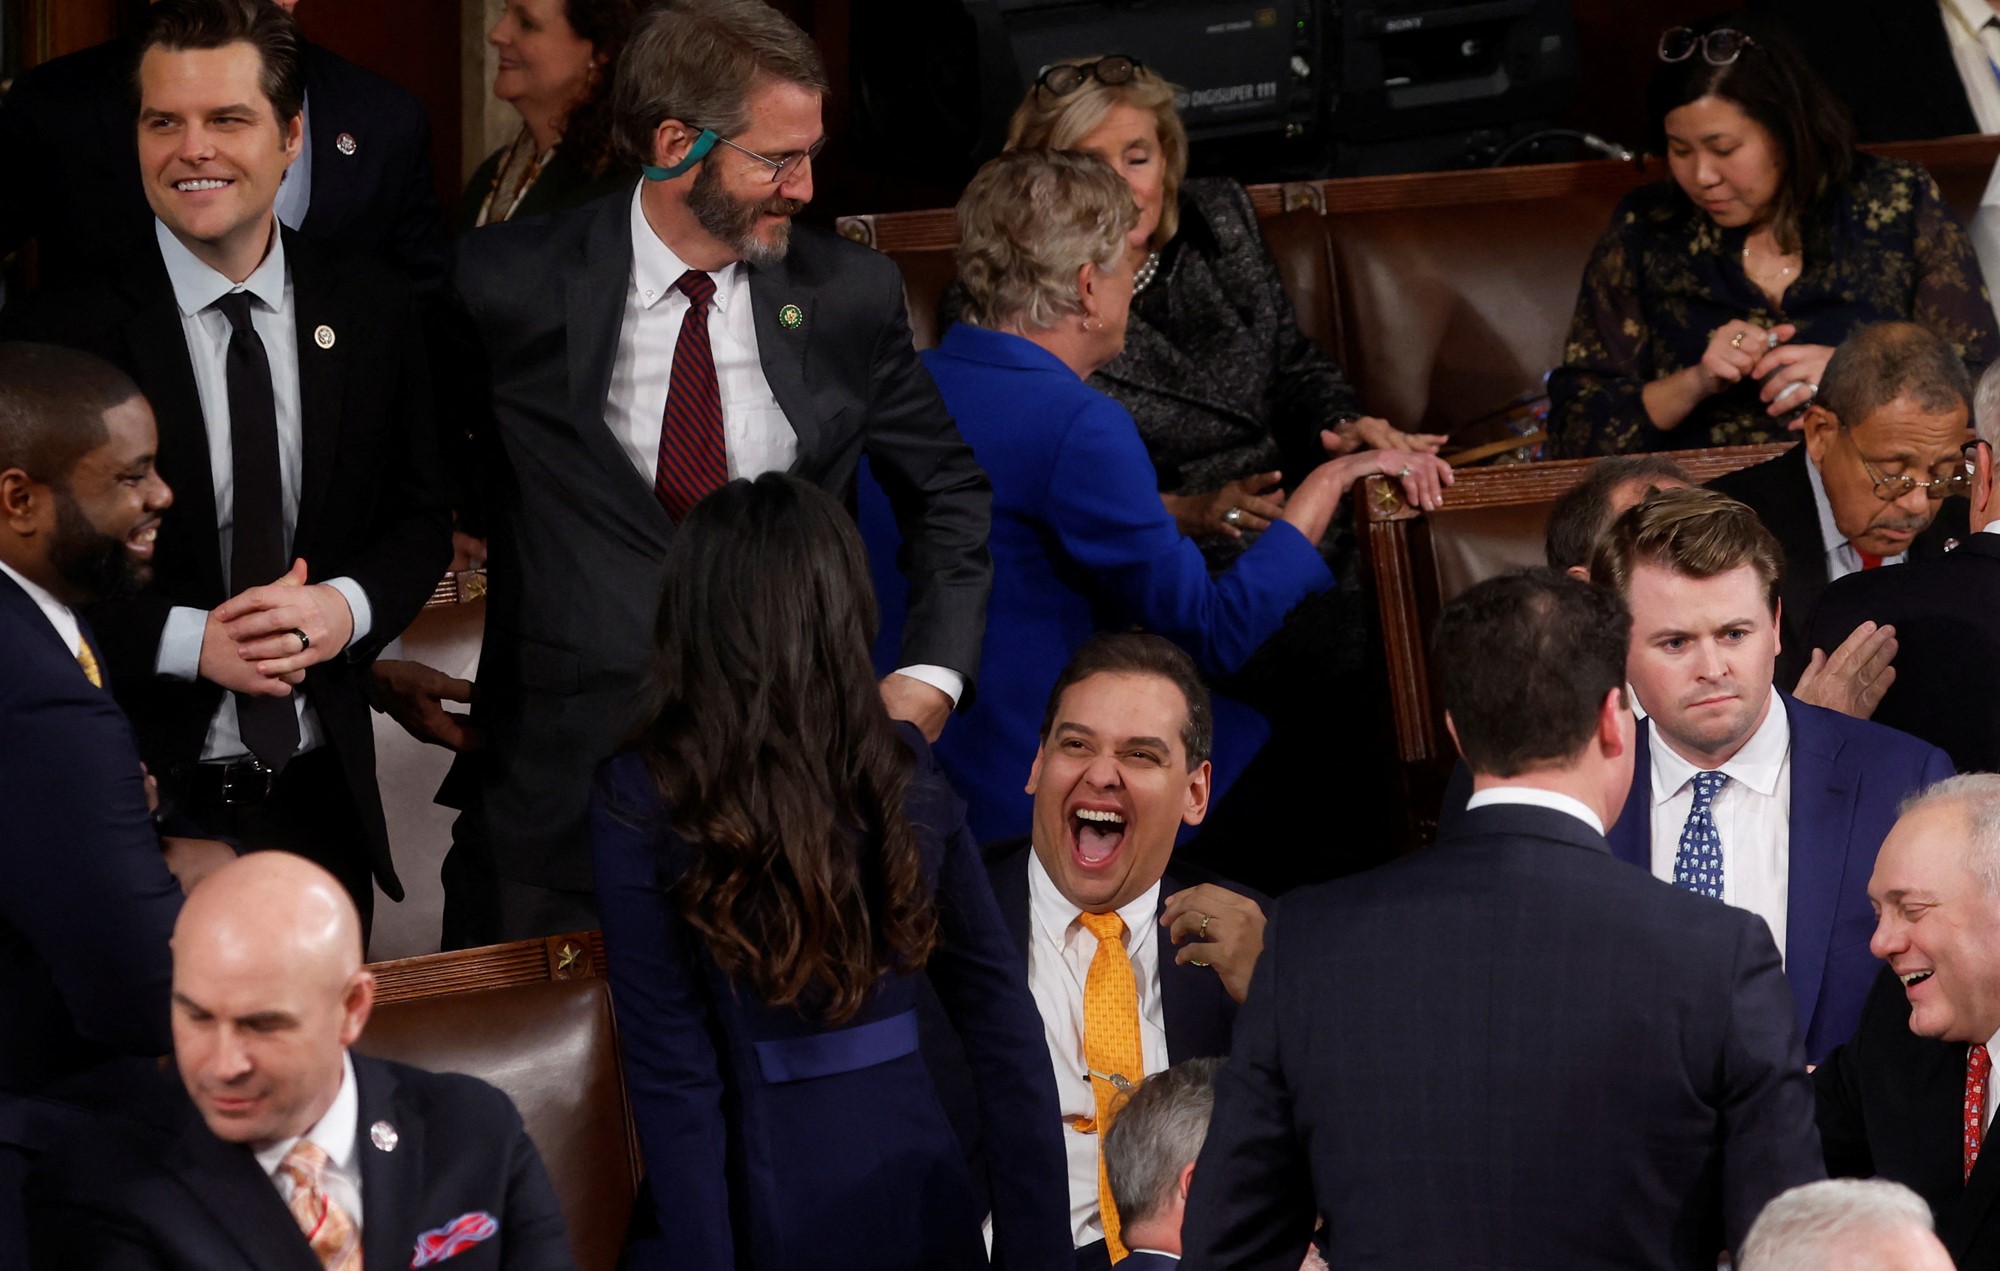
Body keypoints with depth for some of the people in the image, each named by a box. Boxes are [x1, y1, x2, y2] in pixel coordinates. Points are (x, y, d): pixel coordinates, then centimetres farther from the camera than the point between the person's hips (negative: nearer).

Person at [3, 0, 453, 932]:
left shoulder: (373, 314, 4)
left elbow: (421, 519, 11)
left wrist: (347, 607, -10)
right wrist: (190, 642, -18)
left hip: (323, 786, 3)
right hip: (148, 791, -3)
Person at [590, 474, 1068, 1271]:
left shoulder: (642, 804, -11)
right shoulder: (907, 772, 0)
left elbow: (675, 1076, -14)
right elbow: (1002, 1016, 1)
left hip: (766, 1206, -3)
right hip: (914, 1195, 3)